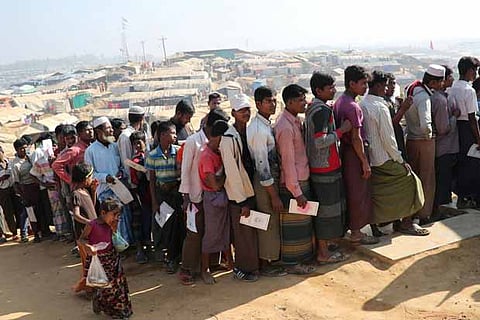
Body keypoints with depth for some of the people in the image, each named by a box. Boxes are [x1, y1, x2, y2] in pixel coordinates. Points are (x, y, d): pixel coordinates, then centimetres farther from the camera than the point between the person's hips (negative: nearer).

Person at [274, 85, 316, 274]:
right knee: (293, 224, 3)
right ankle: (292, 264, 17)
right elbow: (288, 162, -22)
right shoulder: (285, 127, -21)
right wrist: (296, 192, -19)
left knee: (302, 222, 19)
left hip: (302, 180, 9)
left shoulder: (296, 120, 8)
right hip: (292, 184, -9)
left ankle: (301, 257, 34)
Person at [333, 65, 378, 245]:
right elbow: (356, 138, -22)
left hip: (345, 150, 10)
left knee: (351, 191, 17)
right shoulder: (352, 106, -20)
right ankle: (356, 233, 10)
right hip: (355, 152, -10)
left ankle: (352, 229, 27)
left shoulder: (339, 102, 10)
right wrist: (365, 162, -18)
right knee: (358, 194, 0)